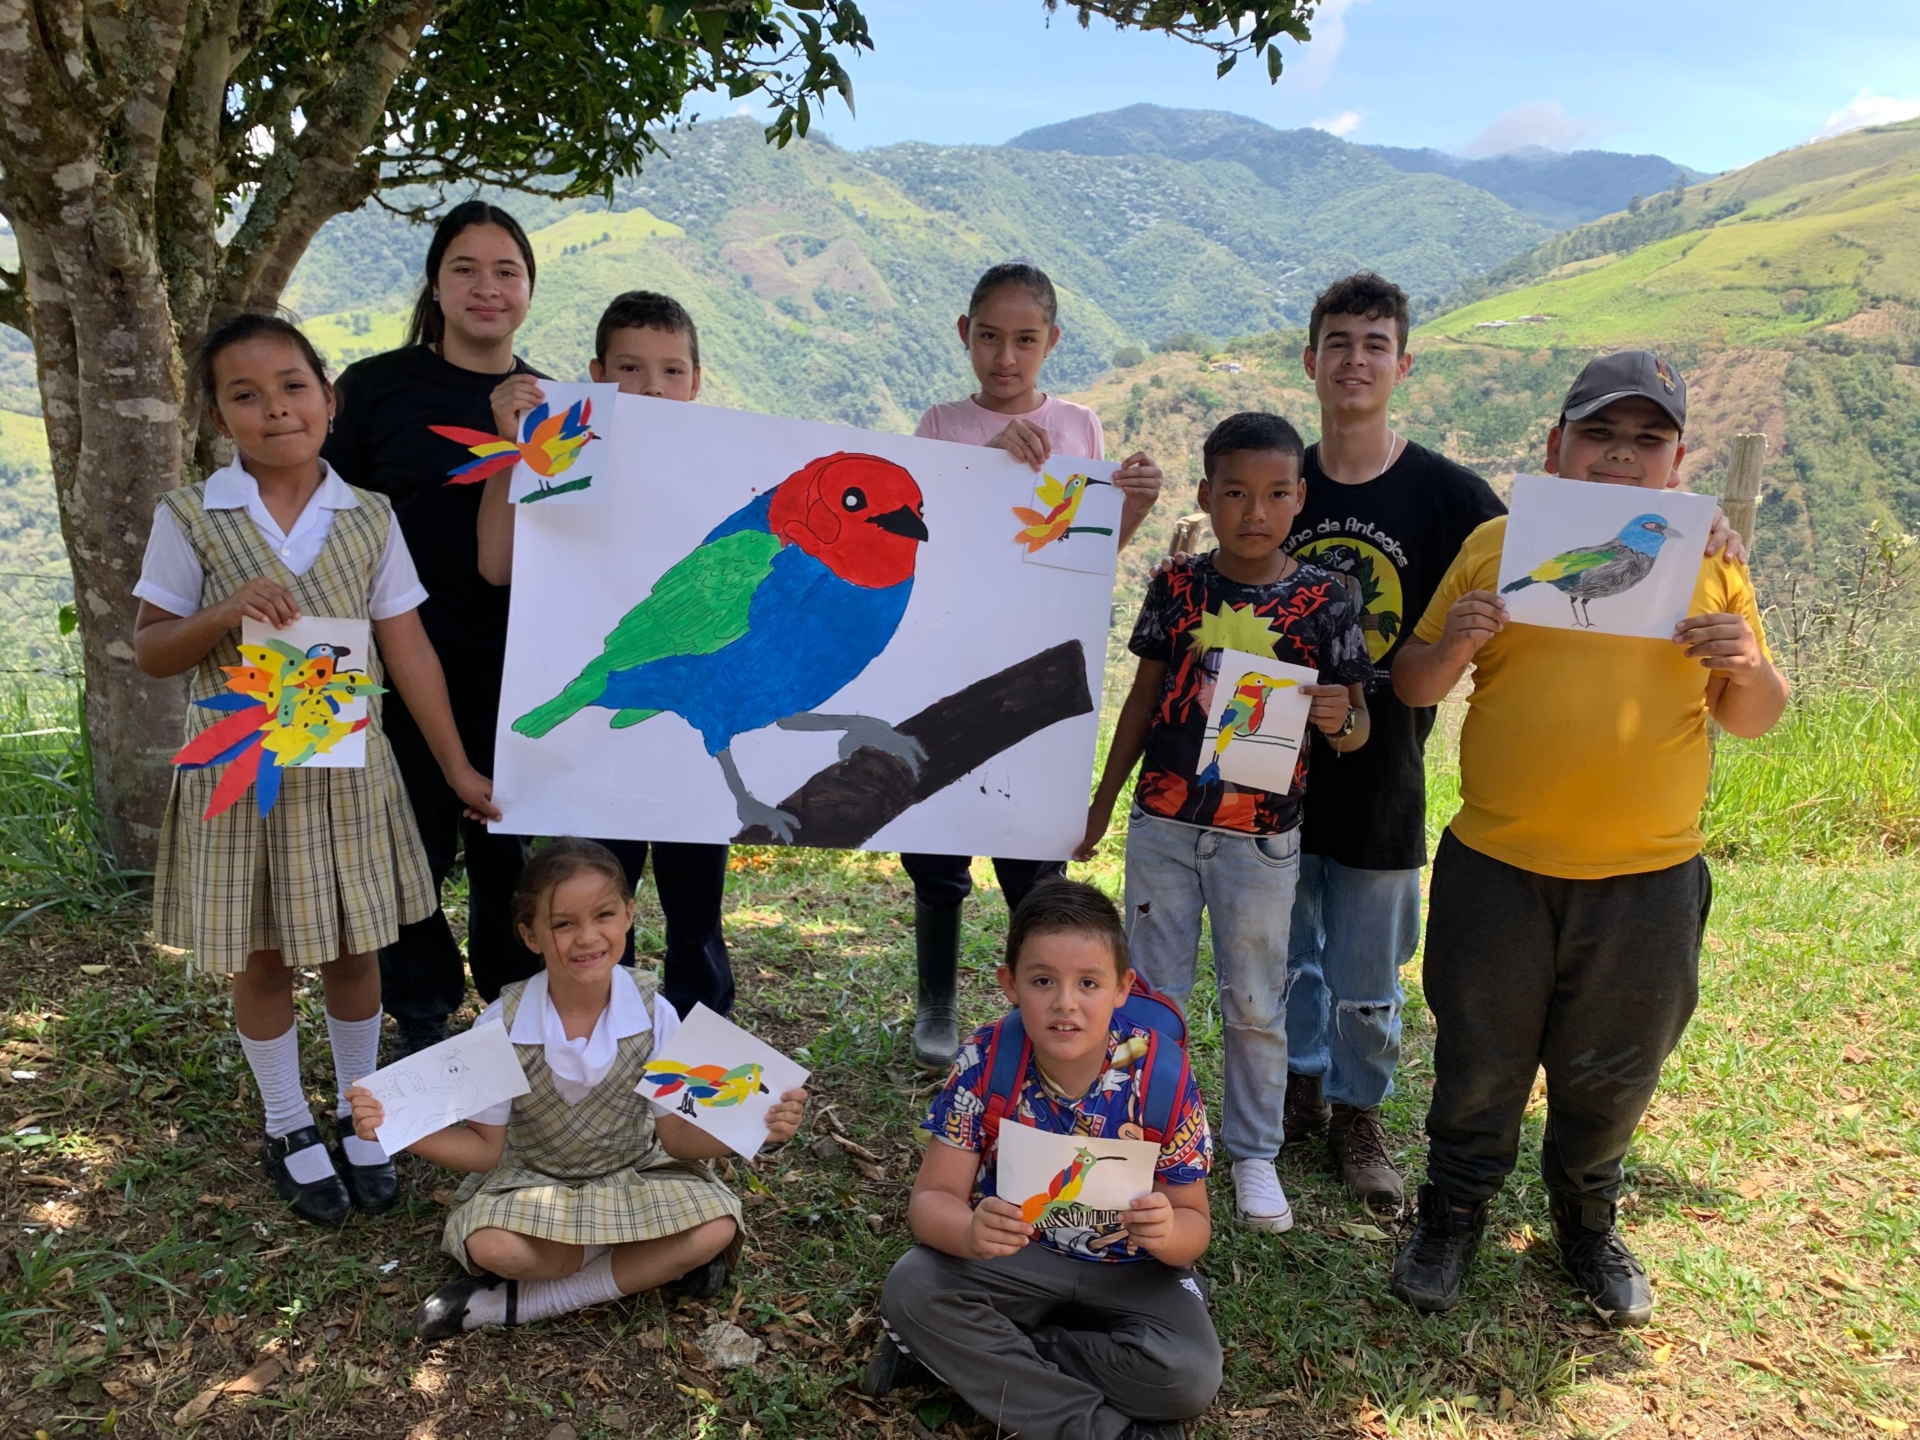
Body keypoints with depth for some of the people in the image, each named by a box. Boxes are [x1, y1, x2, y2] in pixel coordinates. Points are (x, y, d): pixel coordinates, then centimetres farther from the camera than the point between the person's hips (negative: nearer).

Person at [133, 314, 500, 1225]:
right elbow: (149, 650, -1)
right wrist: (227, 613, -22)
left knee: (353, 950, 11)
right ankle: (288, 1127, 32)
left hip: (346, 768, 1)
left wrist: (457, 768, 0)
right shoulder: (192, 517, -5)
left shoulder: (369, 518, -2)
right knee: (260, 959, 11)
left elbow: (408, 650, 0)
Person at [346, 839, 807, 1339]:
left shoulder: (654, 1015, -16)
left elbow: (676, 1136, -10)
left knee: (716, 1229, -25)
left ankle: (516, 1304, -16)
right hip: (532, 1181, -1)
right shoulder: (502, 1025, -18)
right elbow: (485, 1148, -9)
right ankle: (657, 1261, -10)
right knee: (490, 1246, -32)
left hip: (633, 1173, 2)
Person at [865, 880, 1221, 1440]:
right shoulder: (984, 1062, -17)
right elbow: (931, 1199, -16)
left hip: (1131, 1270, -1)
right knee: (910, 1286, -25)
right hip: (1015, 1256, 1)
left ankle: (985, 1356, -10)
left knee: (1190, 1376, -27)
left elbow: (1193, 1226, -9)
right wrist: (971, 1234, -40)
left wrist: (1168, 1232, -35)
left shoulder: (1162, 1079, -18)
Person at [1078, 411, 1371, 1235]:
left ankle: (1254, 1154, 31)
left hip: (1260, 838, -2)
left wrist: (1342, 721, -26)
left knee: (1255, 1005, 12)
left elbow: (1355, 725, -1)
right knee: (1151, 992, 13)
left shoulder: (1323, 600, -6)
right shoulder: (1177, 585, -2)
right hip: (1163, 825, 2)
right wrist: (1102, 802, 10)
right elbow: (1144, 698, 8)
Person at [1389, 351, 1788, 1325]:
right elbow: (1414, 688, 2)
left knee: (1612, 1075, 16)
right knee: (1479, 1063, 12)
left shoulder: (1708, 562, 4)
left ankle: (1587, 1223, 42)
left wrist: (1746, 665, -12)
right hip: (1497, 867, -1)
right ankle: (1453, 1215, 35)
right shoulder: (1496, 543, 0)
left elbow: (1753, 719, 9)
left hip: (1648, 878, 1)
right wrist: (1455, 644, -19)